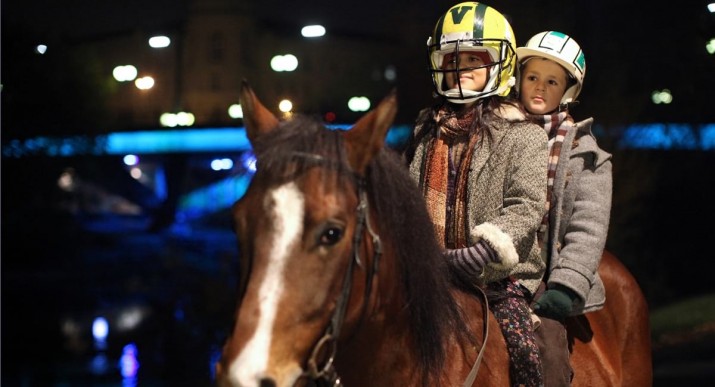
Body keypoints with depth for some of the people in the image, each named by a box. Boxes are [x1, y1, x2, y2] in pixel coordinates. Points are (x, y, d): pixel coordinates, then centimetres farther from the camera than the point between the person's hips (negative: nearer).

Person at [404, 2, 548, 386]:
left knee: (519, 341, -24)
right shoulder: (426, 132, 16)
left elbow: (526, 205, -10)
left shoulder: (522, 135, 1)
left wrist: (487, 248, -27)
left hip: (499, 276, -4)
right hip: (429, 271, 4)